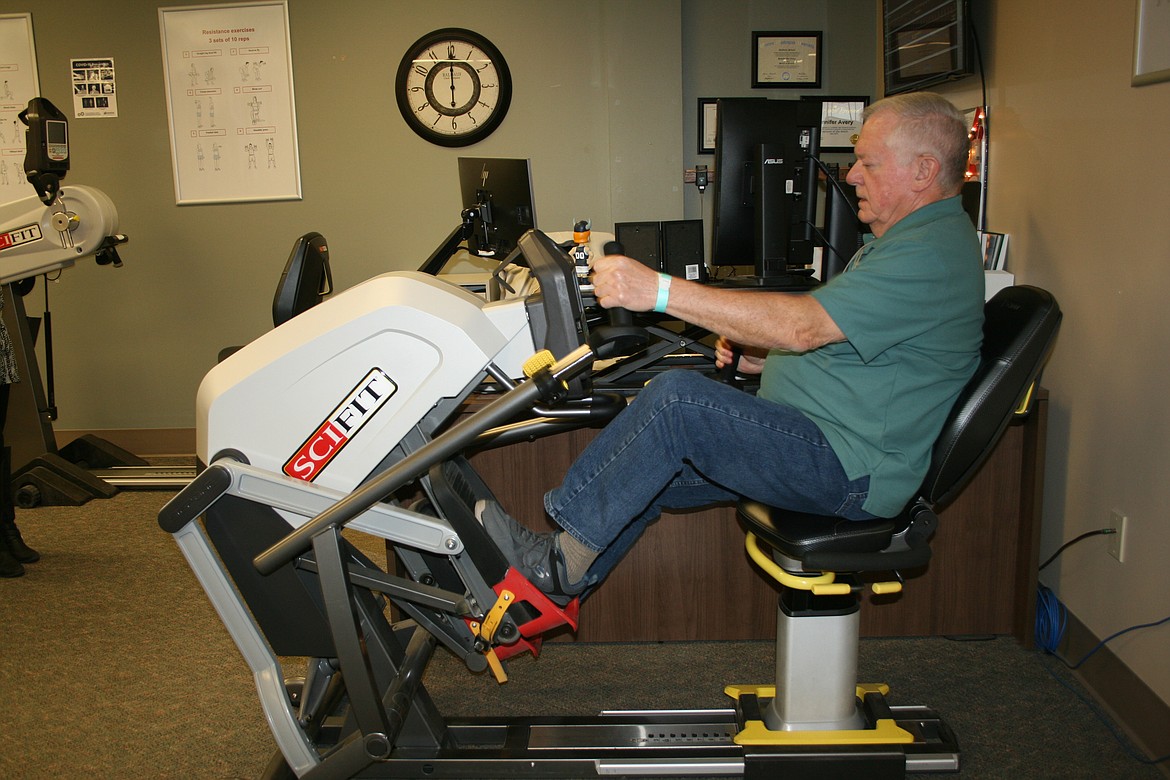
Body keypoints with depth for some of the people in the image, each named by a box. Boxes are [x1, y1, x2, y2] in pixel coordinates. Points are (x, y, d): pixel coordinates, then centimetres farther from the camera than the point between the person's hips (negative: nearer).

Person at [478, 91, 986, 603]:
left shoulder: (930, 253, -18)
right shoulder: (899, 241, 18)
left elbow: (804, 325, -29)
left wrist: (660, 291, -30)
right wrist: (760, 356, 6)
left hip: (850, 470, -11)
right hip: (821, 434, 11)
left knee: (676, 398, -24)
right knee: (652, 468, 3)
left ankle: (566, 556, -11)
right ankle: (558, 581, 14)